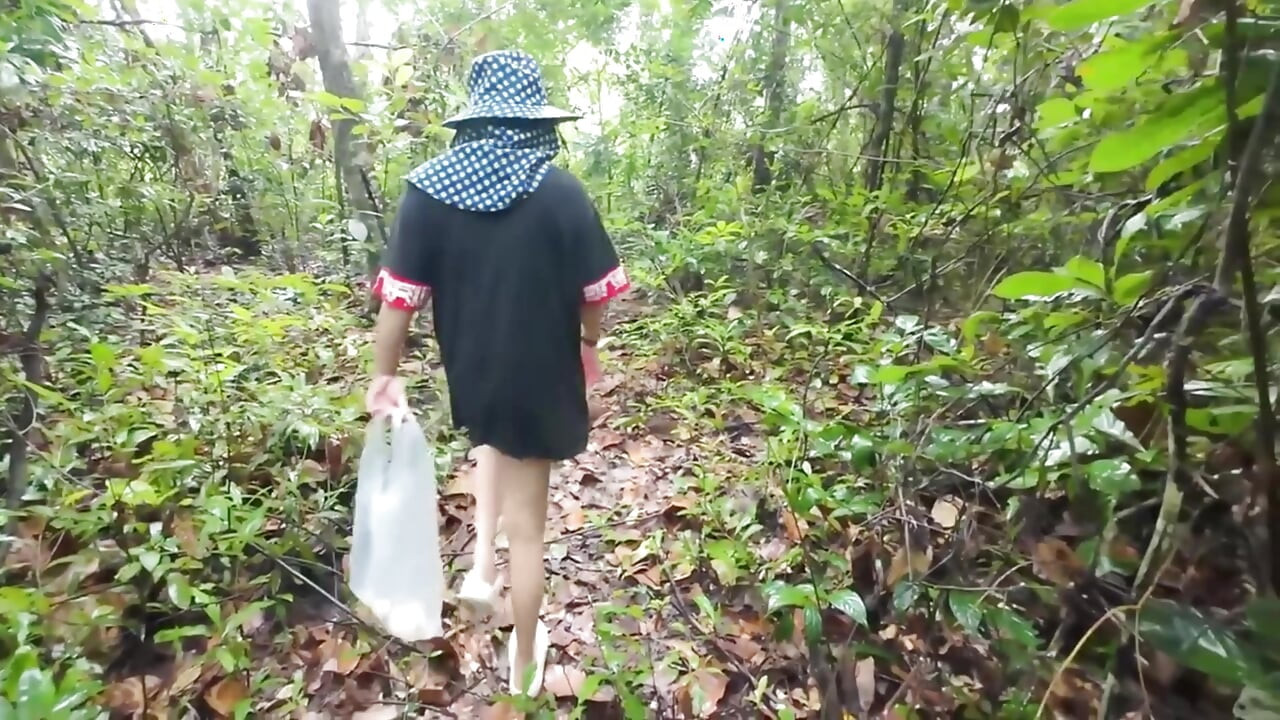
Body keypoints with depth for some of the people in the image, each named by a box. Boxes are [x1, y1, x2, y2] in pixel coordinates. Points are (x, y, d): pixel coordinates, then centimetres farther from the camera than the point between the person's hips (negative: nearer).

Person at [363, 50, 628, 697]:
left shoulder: (427, 188, -7)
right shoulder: (560, 192, -13)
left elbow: (399, 295, -8)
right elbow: (597, 290, -7)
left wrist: (384, 376, 4)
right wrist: (588, 344, 12)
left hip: (470, 372, 3)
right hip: (542, 372, -2)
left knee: (494, 438, 38)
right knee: (526, 524, 11)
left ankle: (481, 565, 29)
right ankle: (523, 667, 31)